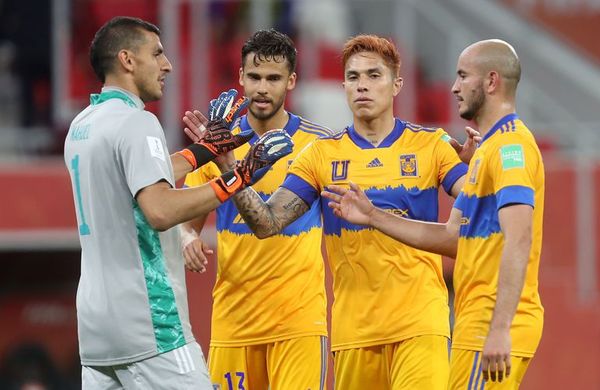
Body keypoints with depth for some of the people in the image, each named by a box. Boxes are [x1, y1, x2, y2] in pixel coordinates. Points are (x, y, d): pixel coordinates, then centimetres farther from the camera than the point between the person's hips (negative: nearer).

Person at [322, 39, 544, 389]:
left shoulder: (511, 145, -12)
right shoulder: (491, 147, 22)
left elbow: (519, 239, -23)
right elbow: (454, 238, 23)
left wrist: (499, 329, -29)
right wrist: (373, 217, 21)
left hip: (491, 326, -10)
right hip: (482, 322, 10)